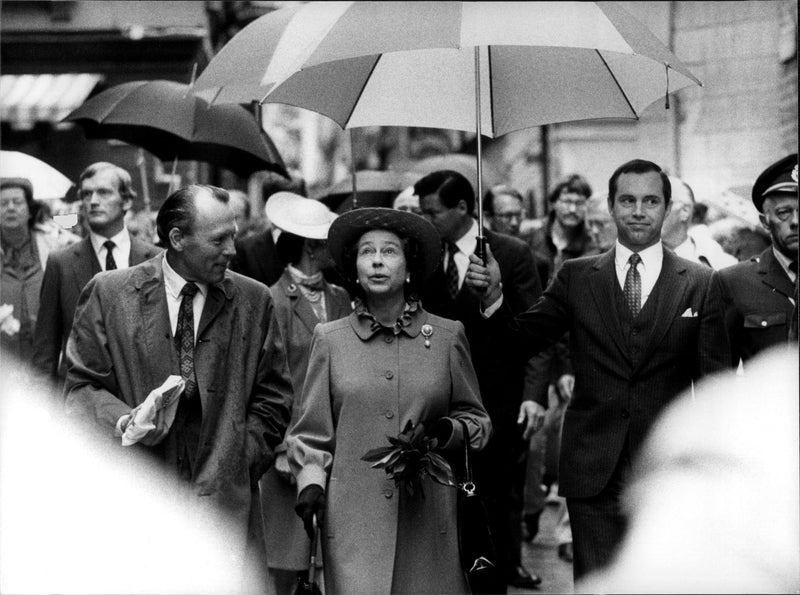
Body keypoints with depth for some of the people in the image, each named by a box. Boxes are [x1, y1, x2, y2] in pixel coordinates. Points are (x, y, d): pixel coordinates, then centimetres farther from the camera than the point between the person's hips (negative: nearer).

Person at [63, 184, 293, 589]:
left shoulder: (254, 302, 9)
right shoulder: (108, 294, 5)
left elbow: (271, 397, 12)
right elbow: (82, 385, 7)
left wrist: (239, 465, 1)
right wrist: (122, 421, -12)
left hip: (225, 496, 1)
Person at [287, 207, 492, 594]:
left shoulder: (447, 336, 8)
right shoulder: (330, 339, 9)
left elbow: (477, 421, 14)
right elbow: (312, 430, 12)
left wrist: (448, 431, -6)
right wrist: (311, 482, -3)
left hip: (427, 516, 0)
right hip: (353, 517, 0)